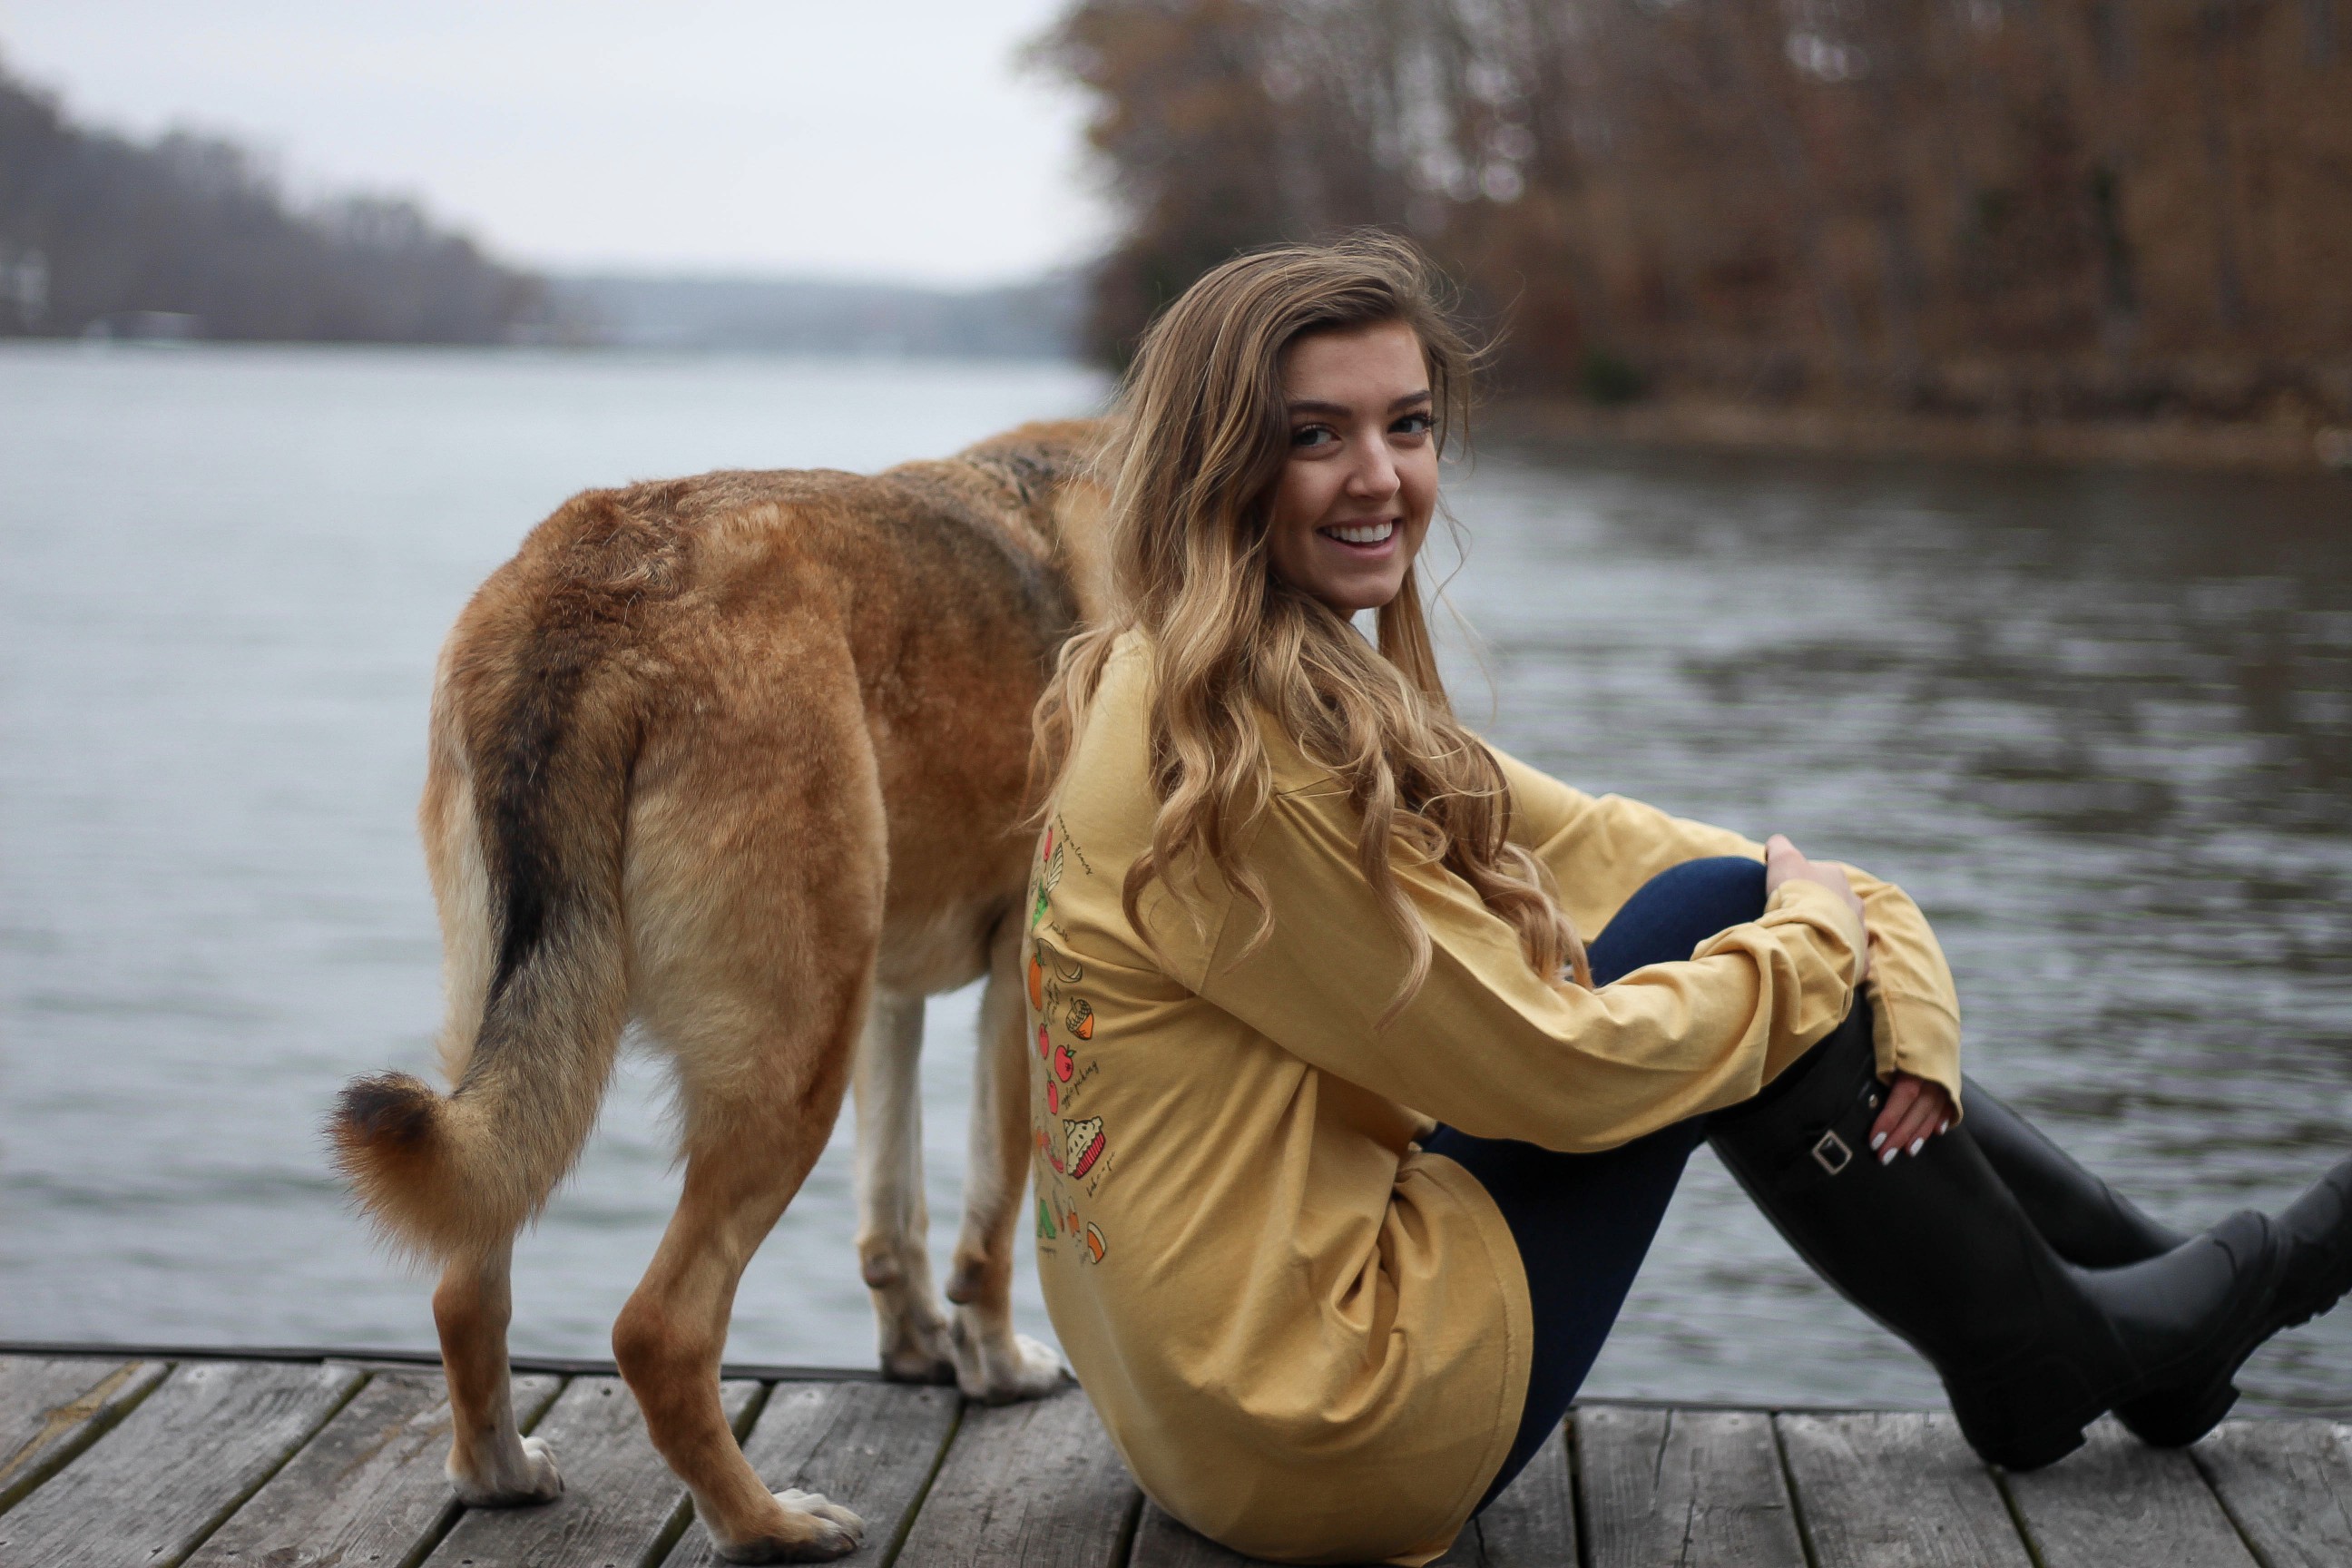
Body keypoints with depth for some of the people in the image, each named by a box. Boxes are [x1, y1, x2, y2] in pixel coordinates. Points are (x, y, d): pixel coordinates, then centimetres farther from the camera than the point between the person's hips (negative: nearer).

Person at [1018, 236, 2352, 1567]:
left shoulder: (1302, 694, 9)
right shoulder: (1238, 757, -21)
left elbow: (1581, 843, 7)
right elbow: (1547, 1066, -19)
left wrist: (1875, 930, -6)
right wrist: (1815, 939, -4)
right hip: (1342, 1438, -9)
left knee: (1741, 917, 9)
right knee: (1718, 914, -7)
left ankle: (2151, 1272, 19)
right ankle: (2049, 1356, 10)